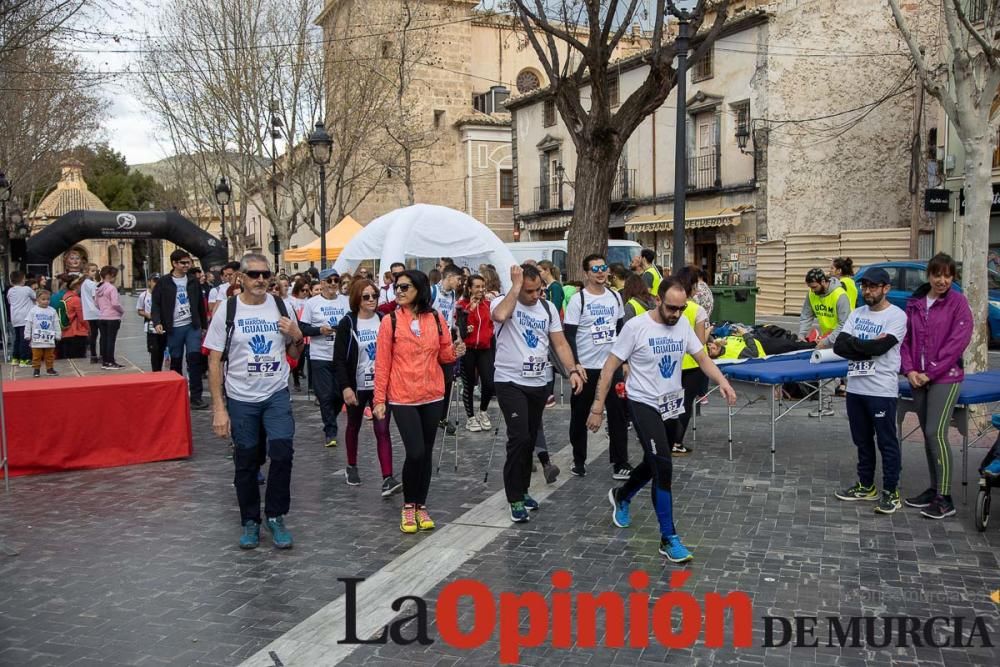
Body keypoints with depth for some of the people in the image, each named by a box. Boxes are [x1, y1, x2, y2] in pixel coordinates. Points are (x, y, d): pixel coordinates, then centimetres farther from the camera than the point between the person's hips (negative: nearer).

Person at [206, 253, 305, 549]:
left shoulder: (280, 307, 3)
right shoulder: (227, 312, -5)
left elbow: (294, 355, 12)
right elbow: (214, 362, -4)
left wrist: (297, 336, -10)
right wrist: (219, 408, -9)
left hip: (277, 395, 1)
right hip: (241, 399, -1)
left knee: (282, 450, -16)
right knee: (246, 463, 8)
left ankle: (275, 516, 3)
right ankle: (250, 522, 26)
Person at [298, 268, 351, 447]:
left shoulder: (346, 301, 7)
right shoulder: (312, 303, 0)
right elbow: (302, 328, -1)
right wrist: (320, 330, -16)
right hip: (320, 356, -2)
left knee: (341, 394, 7)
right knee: (326, 395, -2)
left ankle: (330, 424, 32)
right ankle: (330, 431, 8)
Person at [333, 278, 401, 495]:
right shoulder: (347, 323, -7)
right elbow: (339, 359, -10)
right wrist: (345, 387, -18)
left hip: (381, 385, 1)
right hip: (357, 386, -1)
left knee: (382, 430, -8)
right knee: (354, 427, 18)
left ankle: (387, 479, -12)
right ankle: (352, 467, 38)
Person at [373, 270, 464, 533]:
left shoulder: (435, 319, 1)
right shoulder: (390, 321, -6)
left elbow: (444, 354, 11)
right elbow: (382, 363, -6)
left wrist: (456, 352, -12)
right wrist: (380, 399, -8)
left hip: (433, 396, 3)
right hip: (402, 398, -3)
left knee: (426, 453, 10)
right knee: (415, 452, -9)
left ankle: (421, 506, 25)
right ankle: (408, 506, 13)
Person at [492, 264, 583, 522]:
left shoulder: (548, 308, 5)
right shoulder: (502, 302, -10)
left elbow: (560, 343, 5)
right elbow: (500, 316, -35)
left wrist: (572, 370, -10)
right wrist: (516, 285, -26)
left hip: (538, 384, 6)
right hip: (510, 383, -5)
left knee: (530, 440, 14)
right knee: (519, 438, -14)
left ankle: (521, 490, 29)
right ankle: (515, 499, -3)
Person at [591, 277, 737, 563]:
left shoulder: (683, 324, -1)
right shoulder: (636, 326, -17)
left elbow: (702, 358, 4)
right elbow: (610, 367, -13)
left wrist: (722, 381, -16)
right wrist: (598, 407, -15)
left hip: (672, 404, 6)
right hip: (644, 404, -6)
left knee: (654, 463, 20)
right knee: (663, 466, -16)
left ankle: (621, 496, 50)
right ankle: (669, 538, -5)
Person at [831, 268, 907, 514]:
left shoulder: (896, 316, -8)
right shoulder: (856, 313, 10)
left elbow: (879, 347, -21)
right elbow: (839, 346, -1)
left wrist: (852, 344, -7)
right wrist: (868, 347, -13)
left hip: (882, 391, -6)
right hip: (855, 388, 7)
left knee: (887, 443, 2)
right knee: (862, 441, 16)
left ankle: (890, 492, 11)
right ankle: (866, 486, 28)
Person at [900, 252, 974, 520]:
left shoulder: (958, 303, -6)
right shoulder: (914, 303, 8)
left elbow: (958, 343, -12)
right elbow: (906, 338, 9)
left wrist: (930, 373, -13)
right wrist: (909, 369, -5)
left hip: (945, 378, -5)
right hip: (918, 378, 5)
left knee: (936, 433, -10)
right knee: (928, 434, 11)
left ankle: (945, 498, -3)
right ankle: (934, 489, 22)